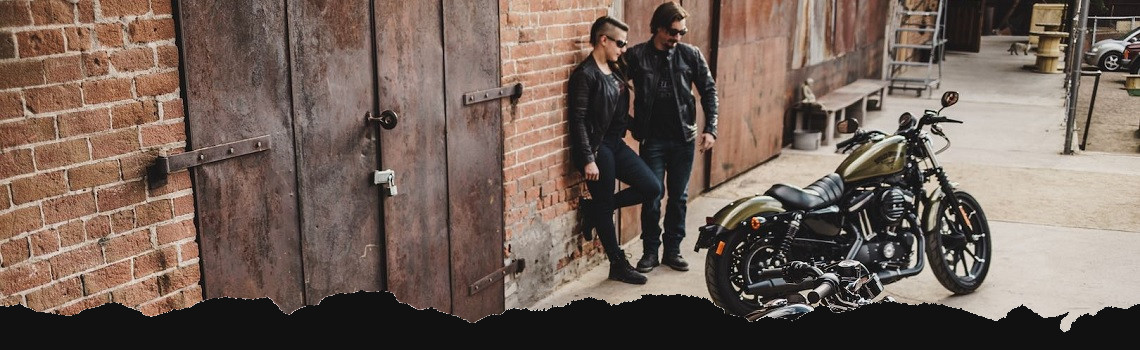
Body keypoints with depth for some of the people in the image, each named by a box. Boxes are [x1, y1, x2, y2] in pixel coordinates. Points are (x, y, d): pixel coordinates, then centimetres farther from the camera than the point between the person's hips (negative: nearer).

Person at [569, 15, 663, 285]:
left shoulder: (613, 70, 11)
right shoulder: (585, 74, -15)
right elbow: (578, 120, -17)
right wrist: (588, 159, -20)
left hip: (616, 143, 9)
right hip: (597, 148, -9)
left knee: (652, 188, 5)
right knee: (605, 207, 3)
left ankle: (594, 208, 17)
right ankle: (619, 265, 17)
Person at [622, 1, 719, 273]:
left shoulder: (691, 55, 0)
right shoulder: (636, 56, -5)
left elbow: (709, 90, 4)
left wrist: (710, 129, -3)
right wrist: (634, 127, -10)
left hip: (684, 139, 2)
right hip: (652, 140, -2)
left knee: (679, 197, 11)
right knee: (652, 198, 1)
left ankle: (672, 250, 24)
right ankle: (650, 251, 17)